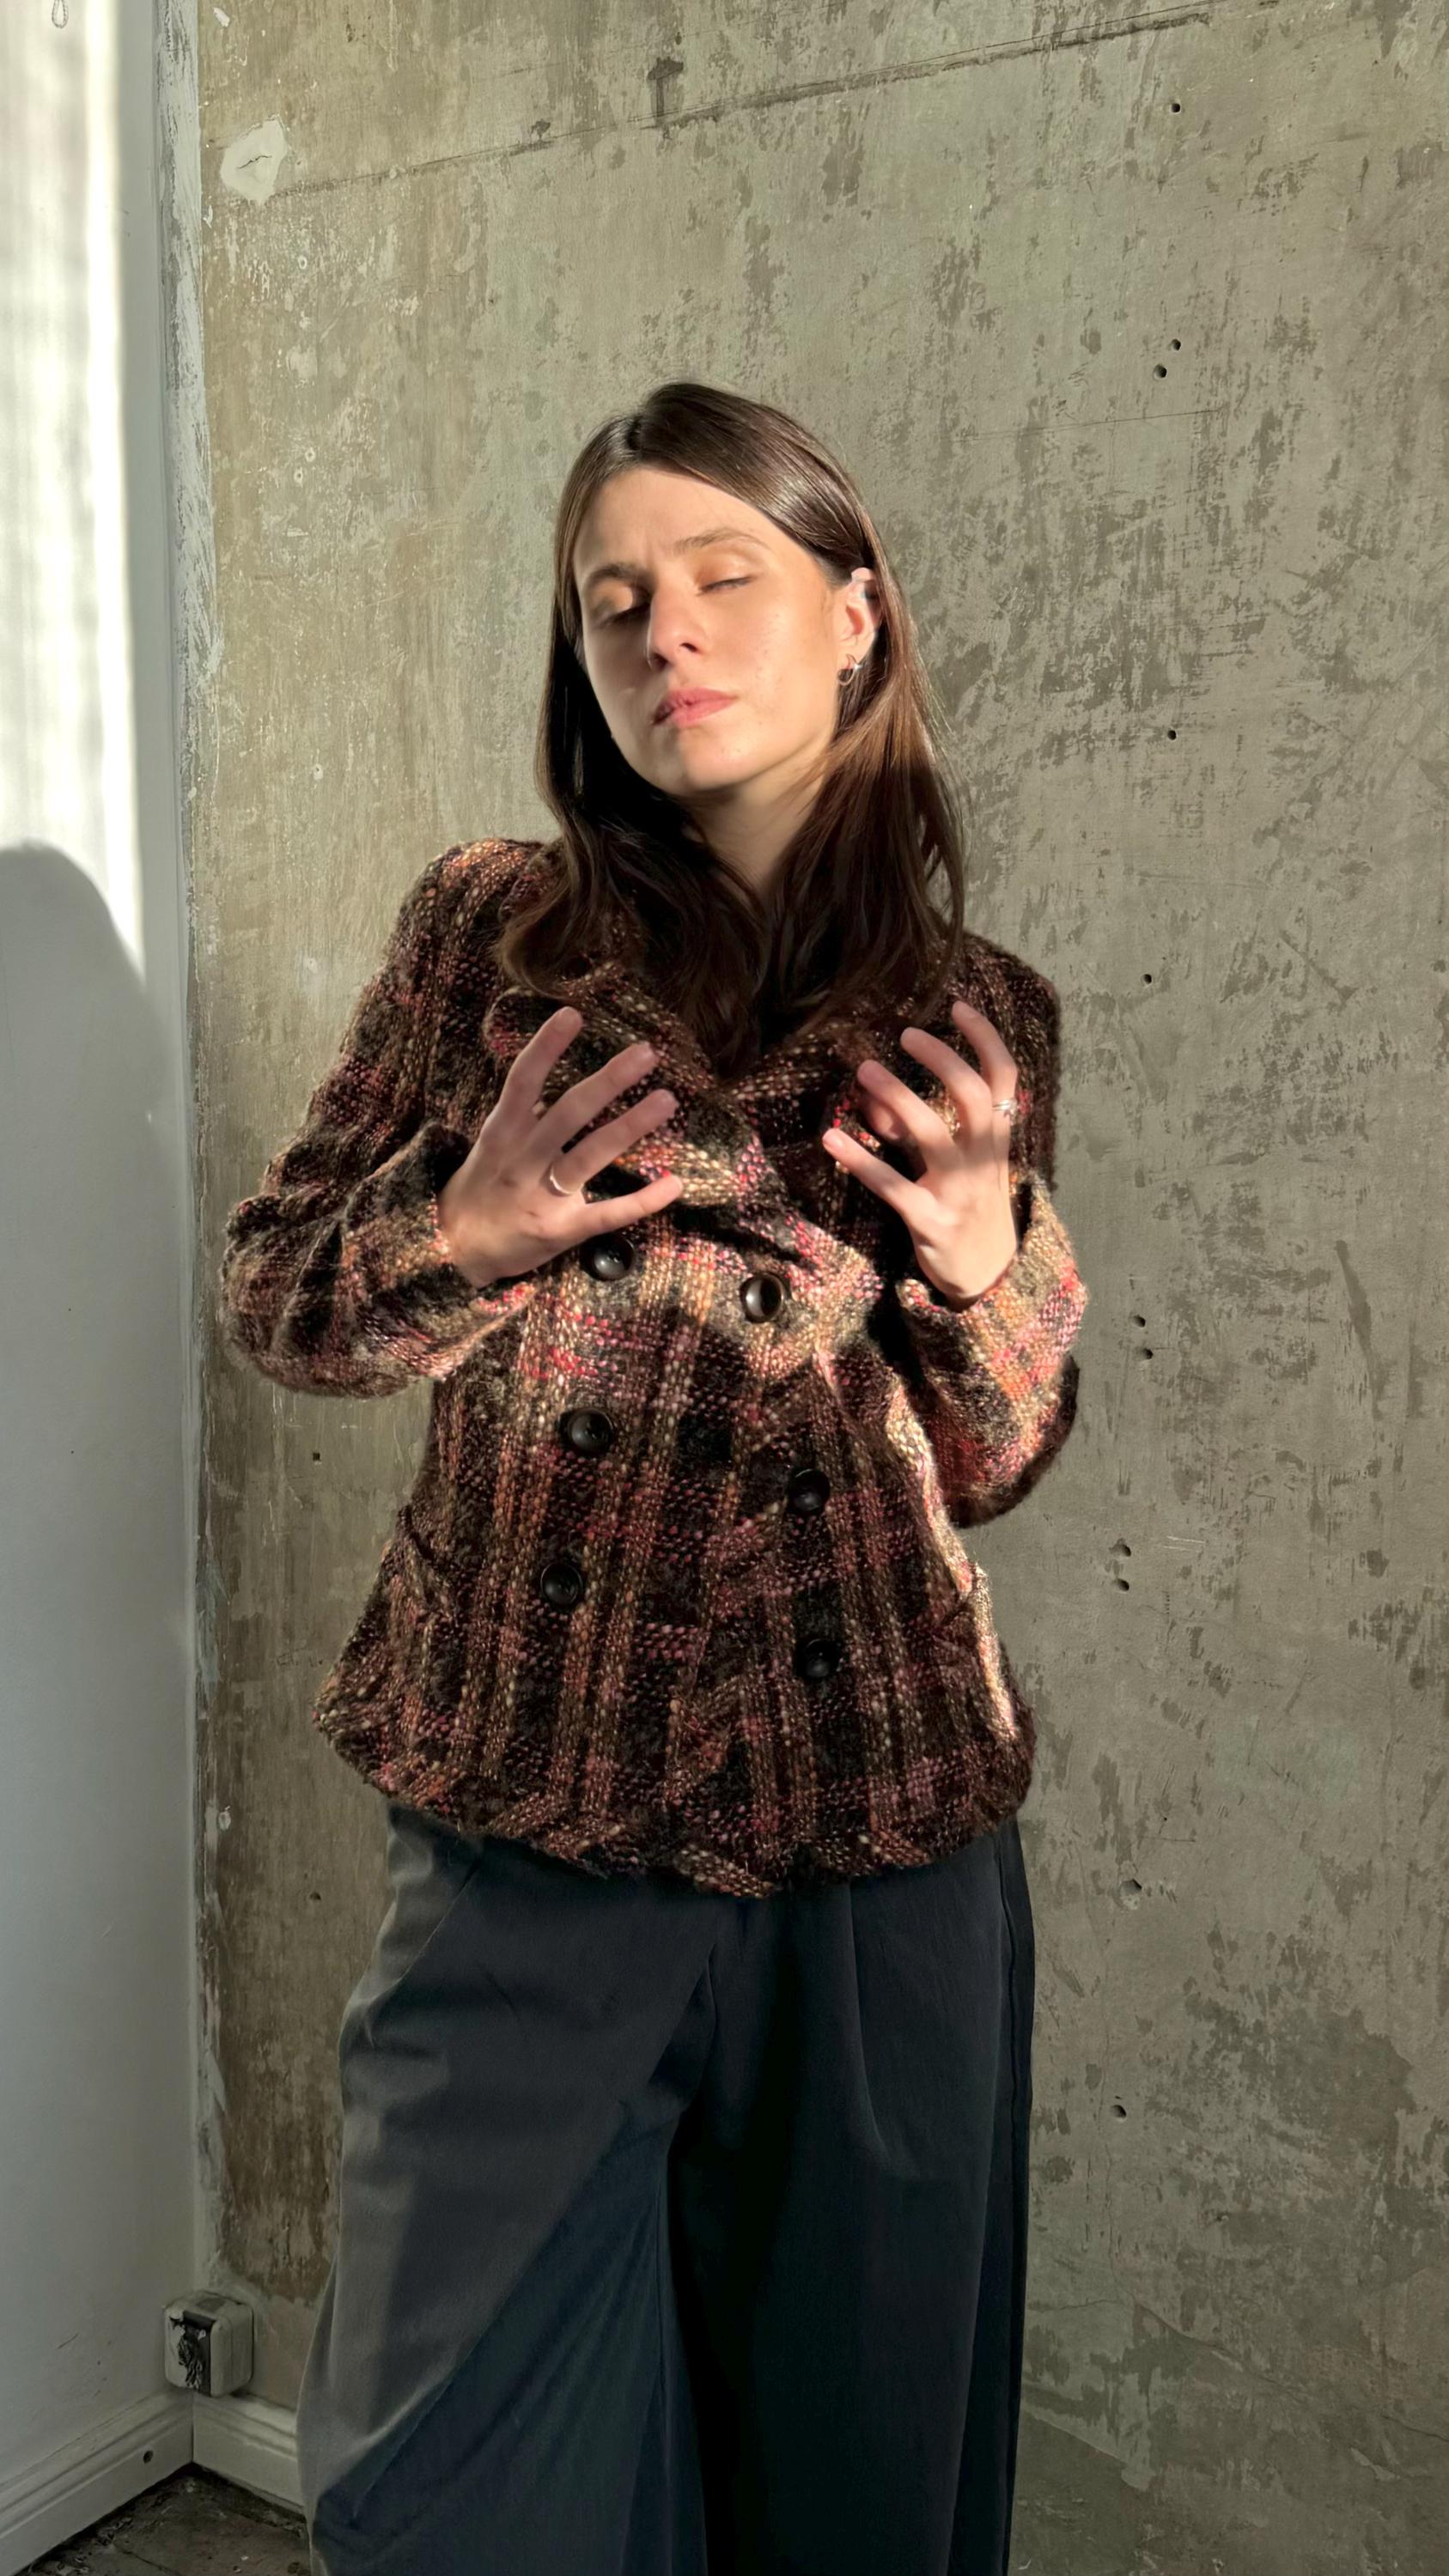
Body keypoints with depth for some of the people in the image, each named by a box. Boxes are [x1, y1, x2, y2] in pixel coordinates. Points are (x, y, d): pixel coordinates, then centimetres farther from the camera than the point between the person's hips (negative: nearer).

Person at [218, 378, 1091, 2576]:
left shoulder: (979, 1023, 1)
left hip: (884, 1844, 1)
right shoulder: (487, 932, -1)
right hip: (524, 1828, 0)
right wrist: (462, 1232, -14)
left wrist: (987, 1266, -12)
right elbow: (269, 1294, 5)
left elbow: (996, 1464, 8)